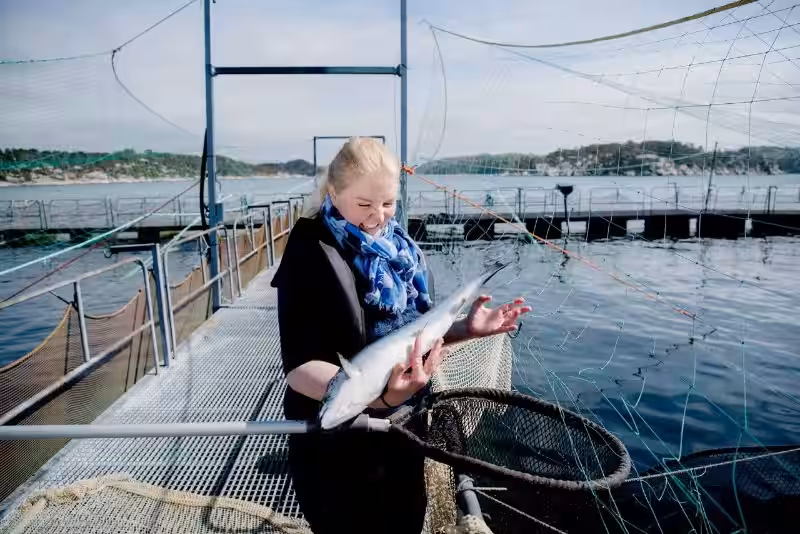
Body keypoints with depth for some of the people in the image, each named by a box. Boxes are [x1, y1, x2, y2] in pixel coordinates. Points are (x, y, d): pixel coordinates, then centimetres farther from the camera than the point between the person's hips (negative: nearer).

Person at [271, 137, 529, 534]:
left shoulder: (401, 247, 2)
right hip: (337, 445, -6)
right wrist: (378, 396, -42)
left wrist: (466, 329, -8)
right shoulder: (311, 253, -18)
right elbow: (299, 367, -26)